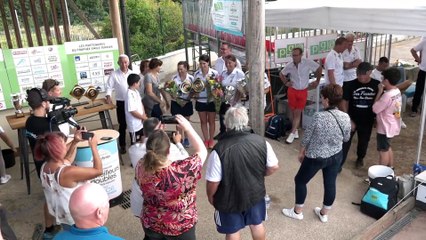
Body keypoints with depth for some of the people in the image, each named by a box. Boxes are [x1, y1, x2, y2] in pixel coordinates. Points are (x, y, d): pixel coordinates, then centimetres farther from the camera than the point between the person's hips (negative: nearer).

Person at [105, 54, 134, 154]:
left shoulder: (133, 74, 3)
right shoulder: (114, 74, -5)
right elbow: (109, 87, -5)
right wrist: (108, 96, -21)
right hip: (121, 103, -3)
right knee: (122, 125, 4)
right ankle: (122, 145, 16)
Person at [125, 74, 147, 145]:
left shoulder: (136, 91, 4)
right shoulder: (130, 95, -25)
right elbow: (133, 112, -25)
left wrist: (144, 115, -2)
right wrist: (144, 118, -14)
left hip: (140, 122, 9)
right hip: (134, 124, -9)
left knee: (140, 141, 21)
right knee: (135, 144, 6)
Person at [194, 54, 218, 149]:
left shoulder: (214, 73, -9)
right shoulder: (196, 73, 1)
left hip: (211, 100, -3)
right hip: (200, 101, 3)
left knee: (211, 121, 9)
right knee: (203, 121, 11)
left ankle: (211, 140, 22)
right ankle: (206, 140, 23)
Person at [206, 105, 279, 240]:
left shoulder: (219, 150, -30)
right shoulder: (261, 142, -17)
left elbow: (213, 182, -22)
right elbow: (273, 167, -5)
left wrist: (210, 196, -1)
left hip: (230, 199, -3)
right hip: (255, 194, 4)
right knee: (257, 225, 29)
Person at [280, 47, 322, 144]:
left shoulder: (308, 62, -14)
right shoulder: (289, 65, -5)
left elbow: (319, 69, 1)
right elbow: (281, 74, 13)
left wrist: (317, 81, 4)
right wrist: (286, 83, 3)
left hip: (303, 91, -2)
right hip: (292, 91, 2)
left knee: (298, 113, -2)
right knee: (293, 112, 7)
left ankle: (292, 133, 1)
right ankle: (295, 130, 23)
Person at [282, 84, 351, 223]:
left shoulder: (319, 117, -25)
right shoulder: (345, 118, -11)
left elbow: (307, 136, -14)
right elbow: (346, 138, 3)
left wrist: (302, 152, 2)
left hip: (316, 157, -5)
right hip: (336, 156, 5)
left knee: (300, 180, 16)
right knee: (330, 183, 20)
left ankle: (297, 212, 30)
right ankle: (324, 214, 38)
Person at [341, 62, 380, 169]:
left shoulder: (377, 85, -9)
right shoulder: (350, 85, -13)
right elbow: (344, 102, -10)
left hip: (367, 121, 2)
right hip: (351, 119, -2)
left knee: (364, 141, 20)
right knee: (345, 142, -3)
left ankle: (360, 158, 46)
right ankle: (339, 164, 6)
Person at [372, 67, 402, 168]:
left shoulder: (388, 95, -29)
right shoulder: (397, 91, 2)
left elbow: (375, 109, -22)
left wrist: (380, 92, -18)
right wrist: (382, 92, 0)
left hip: (385, 127, -10)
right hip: (392, 126, 10)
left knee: (383, 151, 5)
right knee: (387, 148, 26)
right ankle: (390, 168, 39)